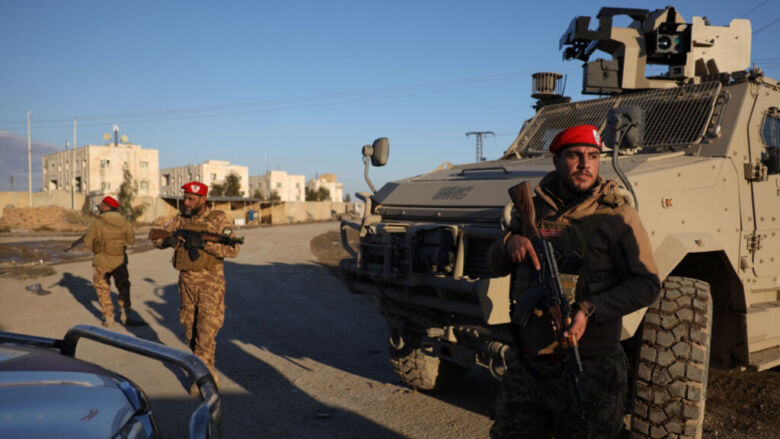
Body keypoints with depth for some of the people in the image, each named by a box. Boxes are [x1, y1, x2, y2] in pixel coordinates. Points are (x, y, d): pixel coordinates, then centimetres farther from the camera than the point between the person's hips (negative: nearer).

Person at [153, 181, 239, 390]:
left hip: (210, 283, -6)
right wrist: (168, 240, -14)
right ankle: (209, 371, 29)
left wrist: (204, 242, -29)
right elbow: (156, 237, 9)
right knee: (189, 328, 13)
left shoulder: (218, 219, -10)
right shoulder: (181, 218, 5)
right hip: (186, 281, 6)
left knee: (207, 329, -7)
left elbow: (233, 249, -19)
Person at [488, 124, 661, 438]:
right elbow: (496, 266, 12)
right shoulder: (532, 208, 7)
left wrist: (590, 311, -22)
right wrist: (509, 242, -11)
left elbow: (646, 284, -9)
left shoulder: (615, 215, -5)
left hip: (590, 372, -4)